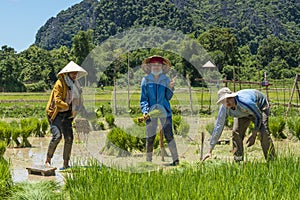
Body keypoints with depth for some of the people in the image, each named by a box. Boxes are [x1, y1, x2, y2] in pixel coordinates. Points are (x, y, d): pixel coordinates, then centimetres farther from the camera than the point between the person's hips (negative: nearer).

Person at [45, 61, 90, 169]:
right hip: (56, 114, -7)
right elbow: (57, 101, -19)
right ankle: (48, 160, -6)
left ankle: (66, 164, 5)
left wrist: (83, 112, 7)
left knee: (69, 138, -2)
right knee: (57, 136, -20)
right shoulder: (60, 83, -11)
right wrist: (70, 107, -21)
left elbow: (78, 101, 19)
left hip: (67, 115, 7)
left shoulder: (75, 85, 12)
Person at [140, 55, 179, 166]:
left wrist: (170, 88, -11)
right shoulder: (145, 80, 4)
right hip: (151, 111, 0)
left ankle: (176, 160, -1)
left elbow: (168, 97, 7)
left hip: (164, 111, 0)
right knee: (150, 137, 3)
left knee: (168, 135, -6)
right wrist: (145, 111, -11)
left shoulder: (166, 80, 6)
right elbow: (143, 98, 3)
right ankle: (148, 160, 16)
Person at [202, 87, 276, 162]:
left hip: (260, 106, -5)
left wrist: (253, 135, -28)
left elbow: (258, 116, -28)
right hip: (243, 113, 5)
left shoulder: (245, 101, -44)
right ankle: (238, 161, 1)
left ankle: (271, 160, -17)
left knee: (263, 131, -25)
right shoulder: (224, 109, -27)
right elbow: (218, 128, -21)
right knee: (236, 132, -11)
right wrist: (210, 151, -21)